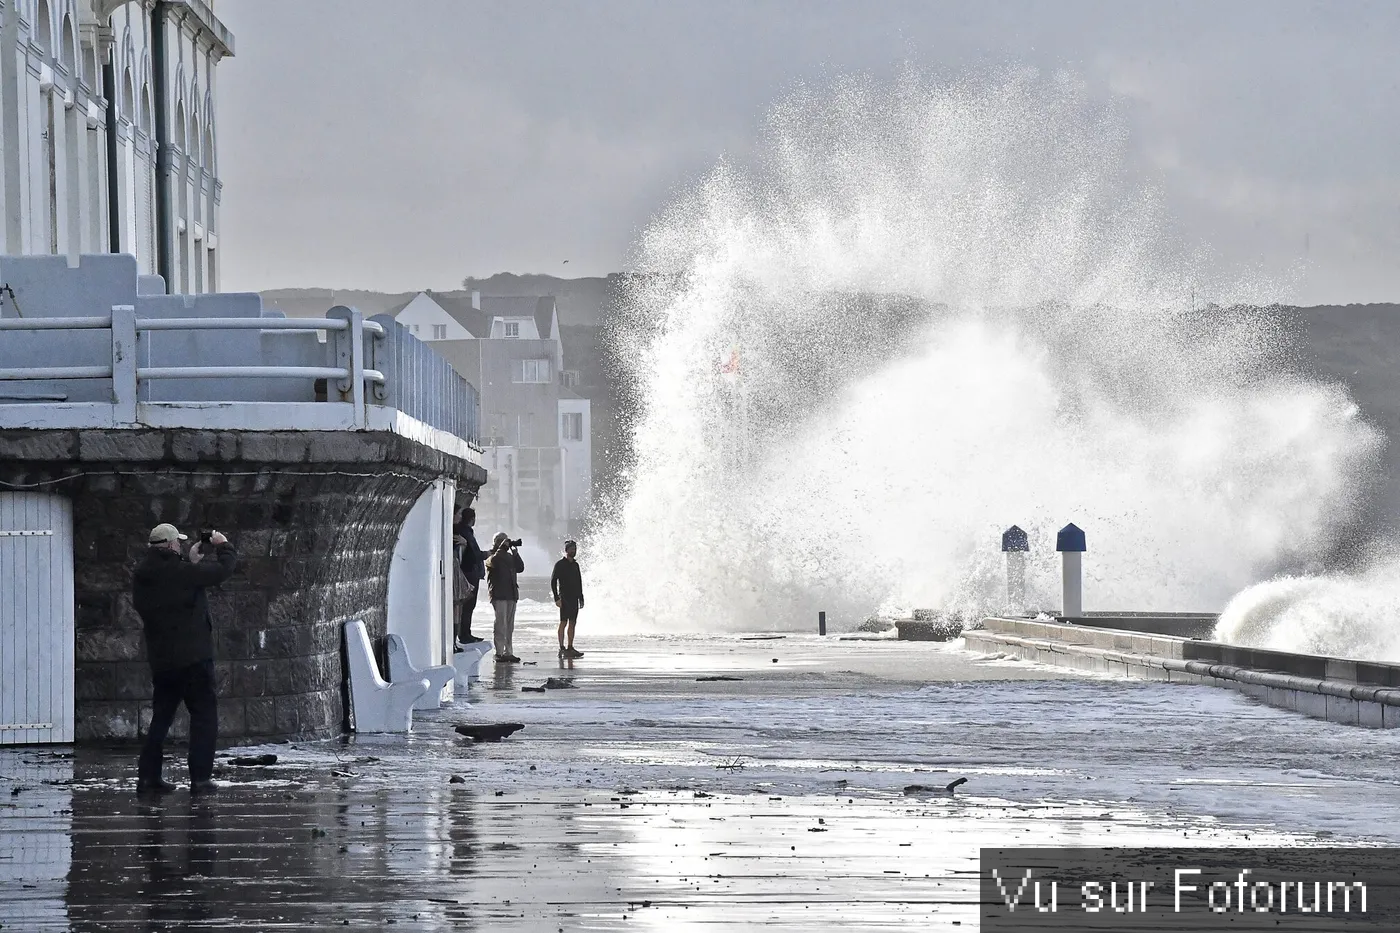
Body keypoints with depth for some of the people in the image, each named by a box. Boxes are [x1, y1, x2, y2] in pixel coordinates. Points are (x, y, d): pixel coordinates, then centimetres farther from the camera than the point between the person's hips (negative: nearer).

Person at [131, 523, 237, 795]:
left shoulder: (141, 577, 3)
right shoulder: (181, 573, -16)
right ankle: (200, 777, -3)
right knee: (204, 714, 2)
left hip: (160, 659, 6)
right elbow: (223, 569, -9)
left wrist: (192, 562, 18)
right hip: (193, 657, -6)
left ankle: (147, 777, 10)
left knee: (161, 717, 15)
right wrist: (223, 546, 10)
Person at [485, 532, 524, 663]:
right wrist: (502, 548, -17)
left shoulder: (509, 556, 21)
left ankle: (508, 652, 11)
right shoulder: (492, 555, 1)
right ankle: (499, 653, -13)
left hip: (511, 594, 7)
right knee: (501, 624, -11)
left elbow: (520, 568, 12)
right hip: (498, 595, -7)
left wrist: (515, 552, 4)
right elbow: (493, 562, -22)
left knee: (510, 626, 8)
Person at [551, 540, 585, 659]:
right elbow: (553, 581, -9)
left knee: (572, 623, 6)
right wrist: (556, 598, -16)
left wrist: (581, 598, 16)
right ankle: (561, 648, -11)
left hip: (574, 598, 7)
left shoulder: (575, 565, 16)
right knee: (564, 622, -10)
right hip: (565, 598, -7)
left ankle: (570, 648, 9)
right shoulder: (560, 564, -5)